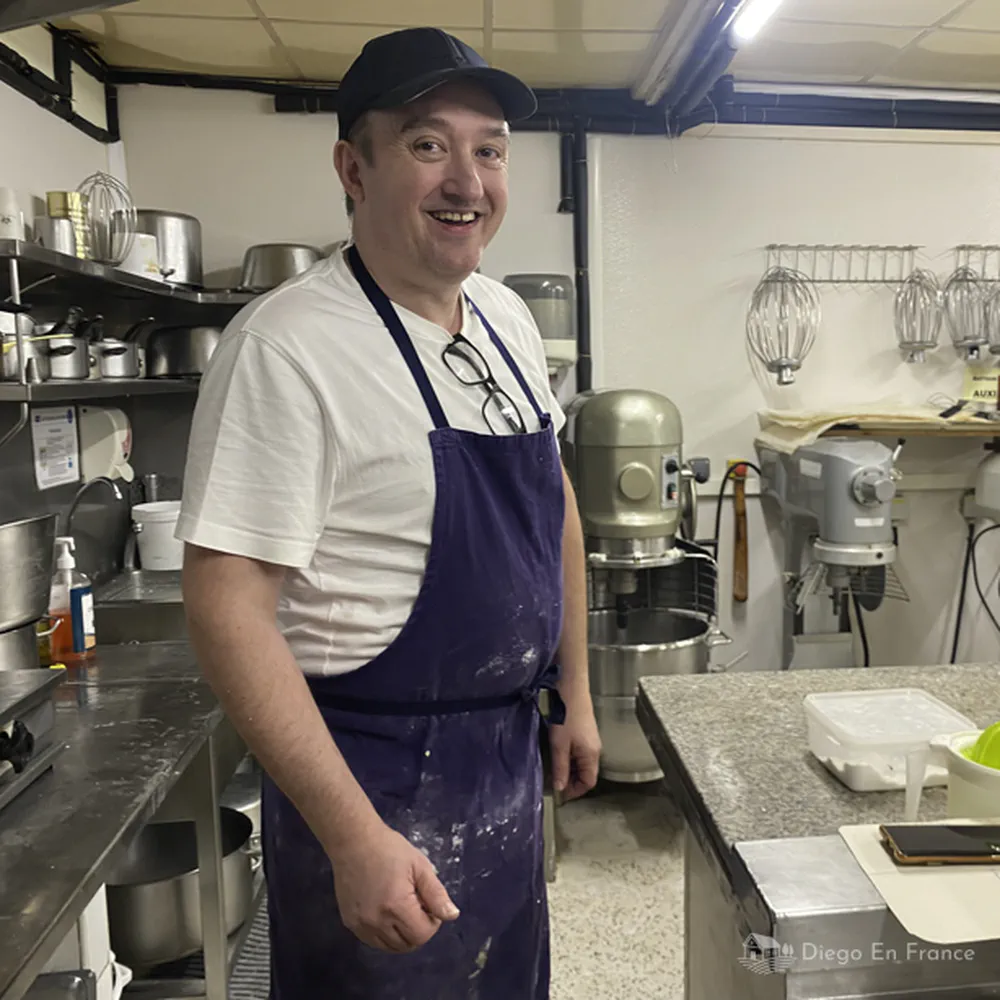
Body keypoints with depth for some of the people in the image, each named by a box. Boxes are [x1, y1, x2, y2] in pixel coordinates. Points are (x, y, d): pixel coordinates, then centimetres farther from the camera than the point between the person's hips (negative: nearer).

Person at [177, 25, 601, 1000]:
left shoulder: (506, 316, 2)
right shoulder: (288, 345, -21)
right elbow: (227, 608, -22)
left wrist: (572, 692, 12)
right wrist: (355, 837, -24)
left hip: (510, 753, 8)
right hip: (380, 781, -7)